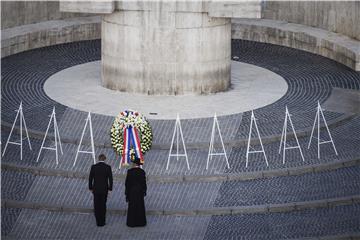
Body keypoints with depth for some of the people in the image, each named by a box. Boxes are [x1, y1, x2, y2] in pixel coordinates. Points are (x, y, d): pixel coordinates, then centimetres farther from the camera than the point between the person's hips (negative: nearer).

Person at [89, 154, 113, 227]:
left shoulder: (93, 167, -5)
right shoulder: (108, 167, -7)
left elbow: (90, 178, -3)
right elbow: (110, 179, -7)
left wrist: (91, 188, 8)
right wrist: (110, 189, 2)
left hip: (96, 189, 0)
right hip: (104, 189, 0)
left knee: (96, 206, 8)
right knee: (103, 205, 10)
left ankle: (98, 221, 6)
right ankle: (102, 222, 10)